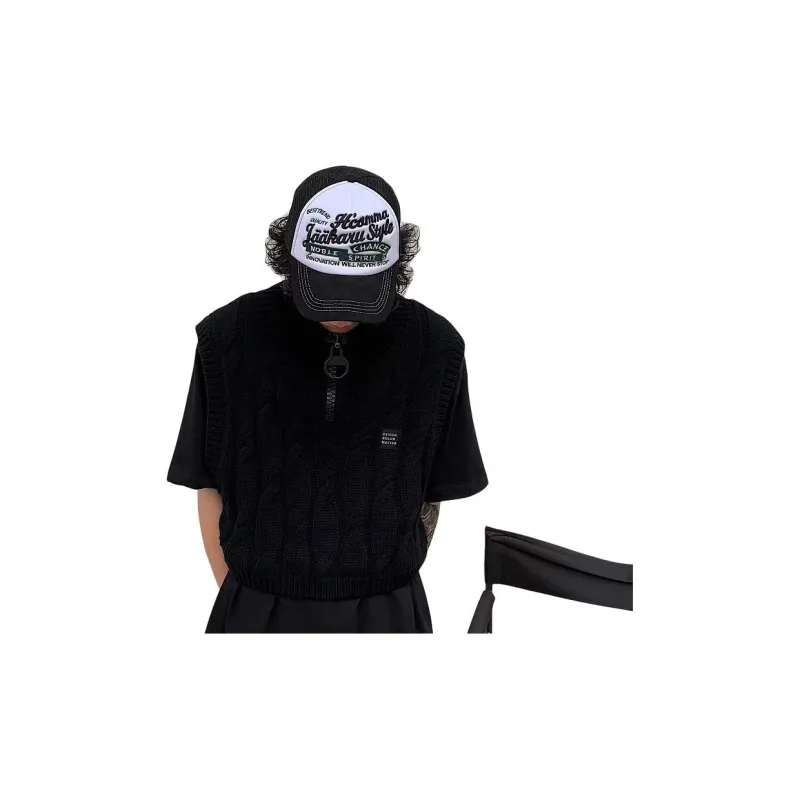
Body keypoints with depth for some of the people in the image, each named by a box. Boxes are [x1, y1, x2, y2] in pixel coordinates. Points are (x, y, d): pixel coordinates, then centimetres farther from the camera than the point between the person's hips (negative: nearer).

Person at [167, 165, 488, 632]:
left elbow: (431, 496, 1)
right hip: (261, 613, 0)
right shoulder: (229, 339, -10)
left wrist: (389, 590, 2)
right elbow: (210, 486, -1)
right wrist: (237, 600, -2)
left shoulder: (433, 348, -8)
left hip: (384, 615, 1)